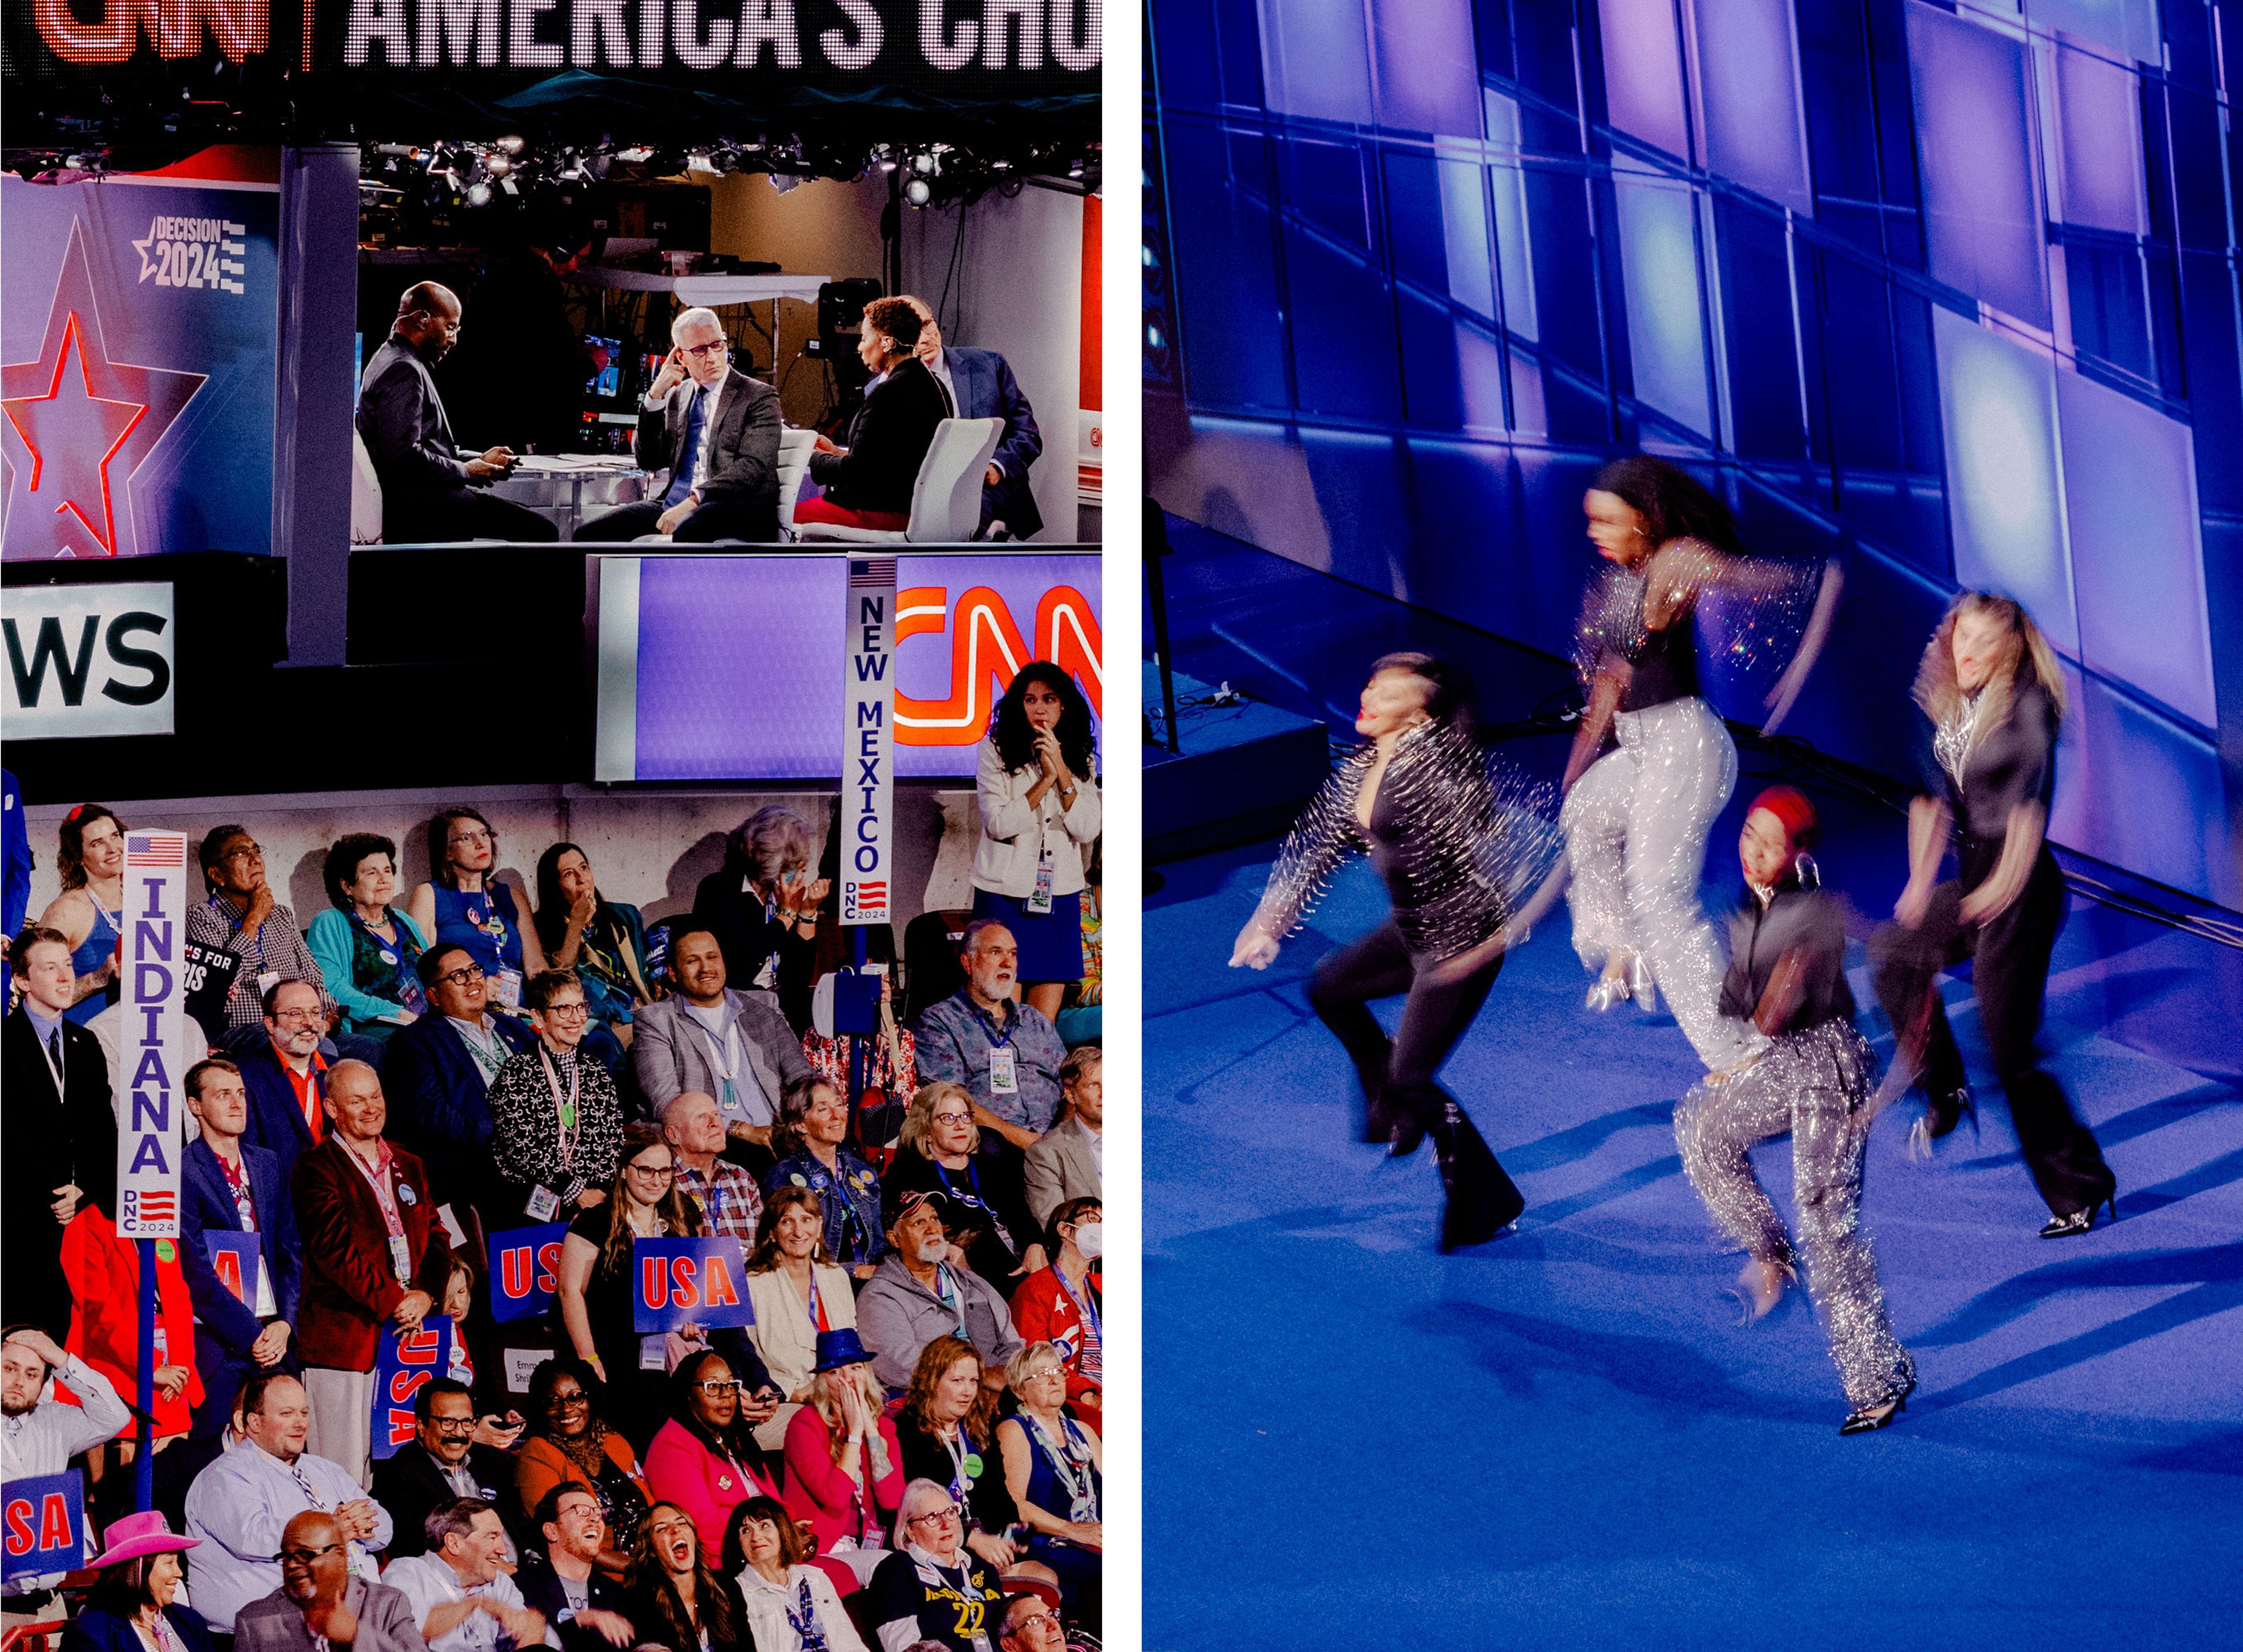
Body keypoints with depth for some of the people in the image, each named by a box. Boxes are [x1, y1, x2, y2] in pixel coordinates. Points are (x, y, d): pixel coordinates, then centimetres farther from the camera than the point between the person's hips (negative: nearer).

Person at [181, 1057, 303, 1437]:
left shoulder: (266, 1163, 15)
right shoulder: (183, 1172, -5)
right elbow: (196, 1271, -10)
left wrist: (284, 1323, 0)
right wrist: (251, 1334, -12)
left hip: (272, 1337, 5)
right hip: (215, 1338, -5)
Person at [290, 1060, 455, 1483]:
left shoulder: (409, 1166, 19)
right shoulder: (317, 1168, -2)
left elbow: (437, 1239, 15)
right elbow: (336, 1249, -12)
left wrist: (425, 1295, -4)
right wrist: (393, 1301, -13)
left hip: (406, 1336, 6)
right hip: (343, 1340, -6)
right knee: (344, 1475, -7)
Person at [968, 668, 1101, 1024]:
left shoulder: (1082, 760, 9)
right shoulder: (994, 751, -2)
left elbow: (1087, 832, -1)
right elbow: (999, 824, -9)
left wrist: (1062, 771, -9)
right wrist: (1046, 779, -14)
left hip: (1060, 893, 3)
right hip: (1005, 890, -3)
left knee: (1043, 1021, 1)